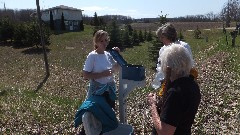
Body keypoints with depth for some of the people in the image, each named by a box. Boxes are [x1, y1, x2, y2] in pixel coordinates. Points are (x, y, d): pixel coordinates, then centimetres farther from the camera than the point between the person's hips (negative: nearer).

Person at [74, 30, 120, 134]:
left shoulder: (108, 54, -1)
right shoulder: (92, 56, -17)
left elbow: (116, 68, 10)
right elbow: (85, 75, -18)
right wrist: (102, 74, -23)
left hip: (110, 90, 6)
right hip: (98, 92, -6)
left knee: (108, 114, 21)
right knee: (101, 115, 5)